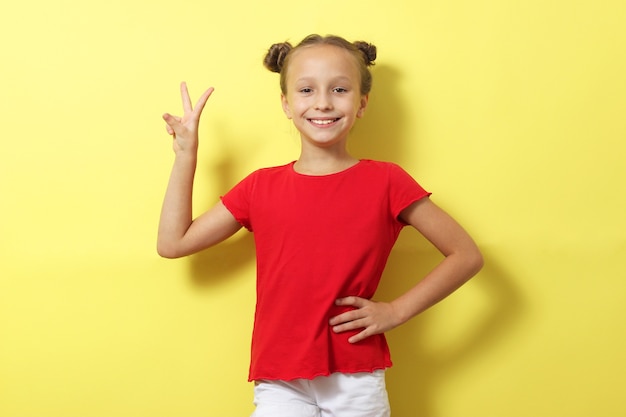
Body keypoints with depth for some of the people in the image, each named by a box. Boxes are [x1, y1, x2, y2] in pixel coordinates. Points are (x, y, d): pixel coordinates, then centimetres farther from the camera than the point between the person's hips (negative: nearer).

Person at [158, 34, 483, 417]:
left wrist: (395, 311, -6)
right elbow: (172, 243, 5)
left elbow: (467, 256, 0)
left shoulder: (385, 181, -3)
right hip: (280, 385, 1)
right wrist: (186, 153, 2)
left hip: (357, 380, -1)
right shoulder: (261, 187, 4)